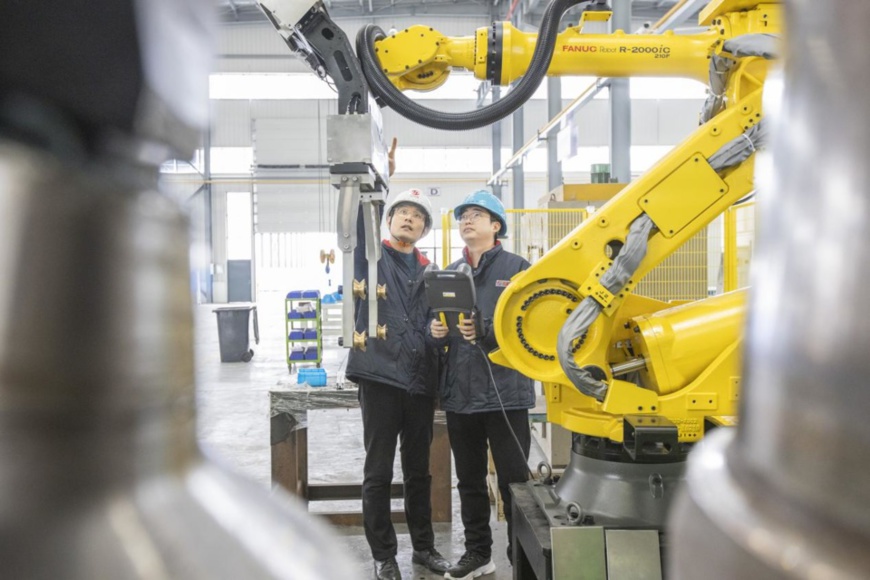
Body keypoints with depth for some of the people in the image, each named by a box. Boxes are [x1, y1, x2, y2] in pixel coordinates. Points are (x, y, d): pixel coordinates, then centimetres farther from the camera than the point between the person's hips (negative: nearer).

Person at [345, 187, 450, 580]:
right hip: (380, 378, -4)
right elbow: (356, 225, -14)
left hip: (420, 381, 4)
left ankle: (423, 546, 29)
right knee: (378, 474, 3)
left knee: (419, 471, 15)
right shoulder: (370, 257, 4)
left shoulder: (428, 271, 15)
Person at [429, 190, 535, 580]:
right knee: (469, 481, 14)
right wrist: (436, 332, -3)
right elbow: (438, 326, 20)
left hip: (505, 394, -5)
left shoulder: (517, 268, -1)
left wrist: (486, 333, -23)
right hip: (460, 394, 5)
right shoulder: (450, 272, 15)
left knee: (513, 481, 2)